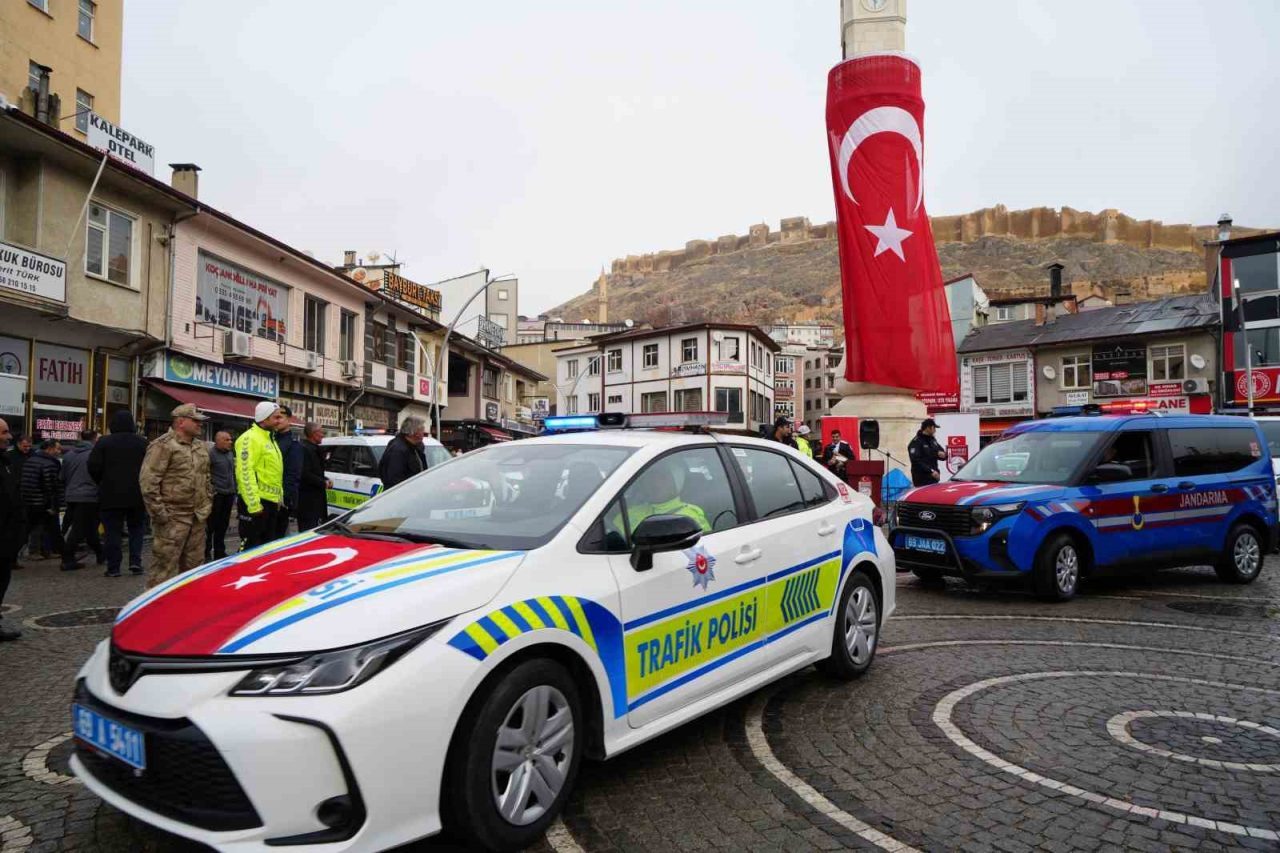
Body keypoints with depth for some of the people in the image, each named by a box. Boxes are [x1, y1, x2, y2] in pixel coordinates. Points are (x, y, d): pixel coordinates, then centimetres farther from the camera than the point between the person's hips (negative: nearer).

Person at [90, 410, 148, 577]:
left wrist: (102, 483, 10)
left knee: (113, 531, 4)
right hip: (136, 495, 1)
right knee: (136, 528, 12)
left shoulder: (104, 442, -3)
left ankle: (113, 568, 4)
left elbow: (93, 467, -5)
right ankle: (135, 561, 0)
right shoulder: (142, 442, -1)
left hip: (111, 495, -1)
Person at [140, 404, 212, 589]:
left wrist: (208, 504, 18)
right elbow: (148, 482, -17)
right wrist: (159, 512, -18)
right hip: (172, 518, -8)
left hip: (197, 518, 8)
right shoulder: (163, 446, -11)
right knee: (165, 565, -5)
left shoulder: (200, 447, 16)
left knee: (193, 564, 14)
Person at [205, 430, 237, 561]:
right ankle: (206, 553, 8)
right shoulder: (211, 453, -10)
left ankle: (219, 552, 22)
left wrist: (234, 490, 18)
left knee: (223, 525, 13)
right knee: (211, 525, -1)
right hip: (216, 495, -7)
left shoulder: (230, 454, 14)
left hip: (229, 494, 7)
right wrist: (211, 489, -16)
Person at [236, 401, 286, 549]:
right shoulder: (249, 438, -13)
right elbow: (245, 472, -21)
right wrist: (253, 503, -24)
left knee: (268, 544, 16)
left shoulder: (270, 439, 18)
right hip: (256, 502, -10)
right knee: (251, 546, -6)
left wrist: (279, 497, 22)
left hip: (271, 501, 10)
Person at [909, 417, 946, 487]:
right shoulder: (916, 442, -11)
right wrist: (931, 471, -25)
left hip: (933, 478, 8)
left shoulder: (933, 440, 15)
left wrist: (943, 454, -6)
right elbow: (916, 461, -19)